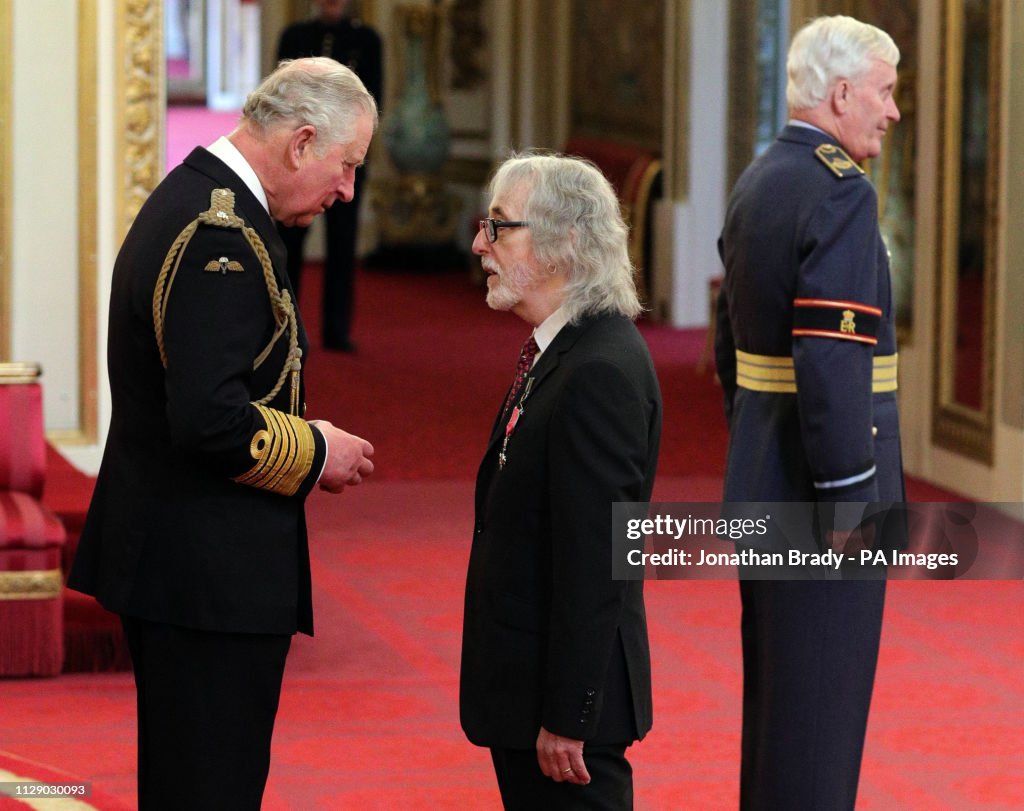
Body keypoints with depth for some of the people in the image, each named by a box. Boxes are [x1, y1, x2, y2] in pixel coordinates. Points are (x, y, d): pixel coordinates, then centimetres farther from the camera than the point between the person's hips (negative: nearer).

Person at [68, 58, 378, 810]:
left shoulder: (187, 202, 13)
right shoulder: (222, 235, -20)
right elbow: (212, 422, -27)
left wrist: (302, 447, 11)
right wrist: (315, 452, -11)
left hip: (166, 551, 11)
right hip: (212, 574, -11)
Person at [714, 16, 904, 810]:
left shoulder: (756, 186, 11)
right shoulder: (840, 192, -18)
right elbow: (832, 355, -25)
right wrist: (849, 495, -21)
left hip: (765, 476, 9)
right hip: (818, 482, -9)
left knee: (778, 682, 16)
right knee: (821, 691, -3)